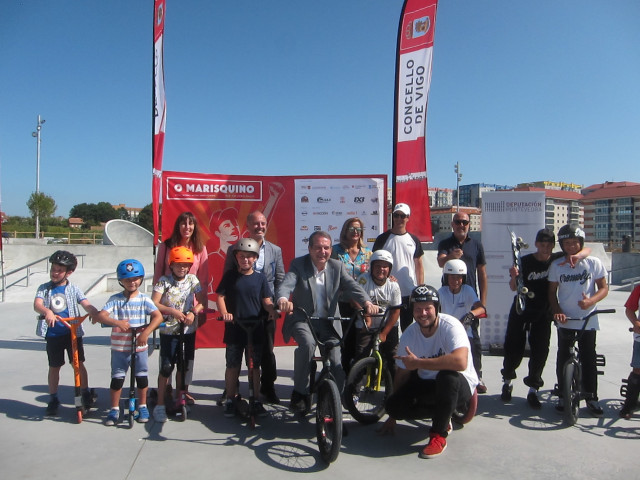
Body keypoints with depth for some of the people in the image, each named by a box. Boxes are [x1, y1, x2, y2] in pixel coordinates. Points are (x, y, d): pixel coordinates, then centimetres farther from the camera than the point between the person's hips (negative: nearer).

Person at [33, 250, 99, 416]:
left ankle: (86, 395, 17)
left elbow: (86, 304, -11)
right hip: (53, 334, 1)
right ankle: (53, 399, 25)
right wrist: (47, 311, -39)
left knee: (79, 364, 2)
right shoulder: (44, 288, 2)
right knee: (54, 367, 10)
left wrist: (95, 313, -33)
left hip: (72, 332, -1)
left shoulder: (73, 289, 1)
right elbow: (37, 304, -16)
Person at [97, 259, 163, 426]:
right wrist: (117, 322, -32)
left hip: (140, 346, 0)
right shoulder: (115, 299, -3)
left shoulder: (144, 299, -3)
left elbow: (158, 316, -13)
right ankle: (114, 409, 23)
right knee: (117, 378, 6)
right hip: (119, 347, 0)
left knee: (141, 377, 11)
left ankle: (142, 406, 29)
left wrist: (146, 332, -26)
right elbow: (101, 316, -13)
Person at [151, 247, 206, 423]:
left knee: (184, 367, 10)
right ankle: (160, 405, 10)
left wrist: (194, 312, -17)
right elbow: (154, 303, -11)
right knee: (166, 368, -2)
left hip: (188, 331, 3)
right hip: (168, 331, -2)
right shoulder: (164, 281, -5)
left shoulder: (192, 279, 1)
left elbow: (203, 301, 1)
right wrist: (174, 311, -21)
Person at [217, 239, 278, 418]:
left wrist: (272, 310, -17)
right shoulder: (230, 276, 2)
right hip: (234, 328, -1)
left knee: (255, 365, 9)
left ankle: (256, 400, 21)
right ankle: (231, 399, 21)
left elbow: (266, 300, 3)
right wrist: (224, 313, -17)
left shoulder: (260, 277, 4)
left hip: (255, 328, 1)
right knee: (232, 365, 7)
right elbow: (220, 296, 0)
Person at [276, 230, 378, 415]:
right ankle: (300, 393, -15)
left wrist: (367, 302, -32)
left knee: (337, 364, -9)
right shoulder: (298, 264, -5)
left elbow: (352, 286, -12)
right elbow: (286, 284, -22)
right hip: (302, 320, -2)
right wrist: (283, 299, -46)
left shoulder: (337, 266, 2)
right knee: (307, 343, -34)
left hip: (328, 323, 3)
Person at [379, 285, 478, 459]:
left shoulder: (450, 326, -22)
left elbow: (460, 362, -40)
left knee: (447, 376, -38)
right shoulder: (409, 335, -7)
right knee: (393, 404, -16)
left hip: (460, 387, -5)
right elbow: (402, 374, 1)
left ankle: (439, 435, -17)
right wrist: (393, 416, 6)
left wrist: (418, 362, -32)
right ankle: (443, 415, 10)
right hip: (427, 385, 5)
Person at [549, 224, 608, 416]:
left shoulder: (593, 262, -1)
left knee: (589, 359, 3)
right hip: (565, 320, 1)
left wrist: (590, 301, -18)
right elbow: (552, 292, 7)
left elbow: (604, 288, 1)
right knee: (563, 359, 5)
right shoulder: (556, 265, 3)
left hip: (587, 320, -1)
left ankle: (592, 398, 17)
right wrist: (557, 311, -9)